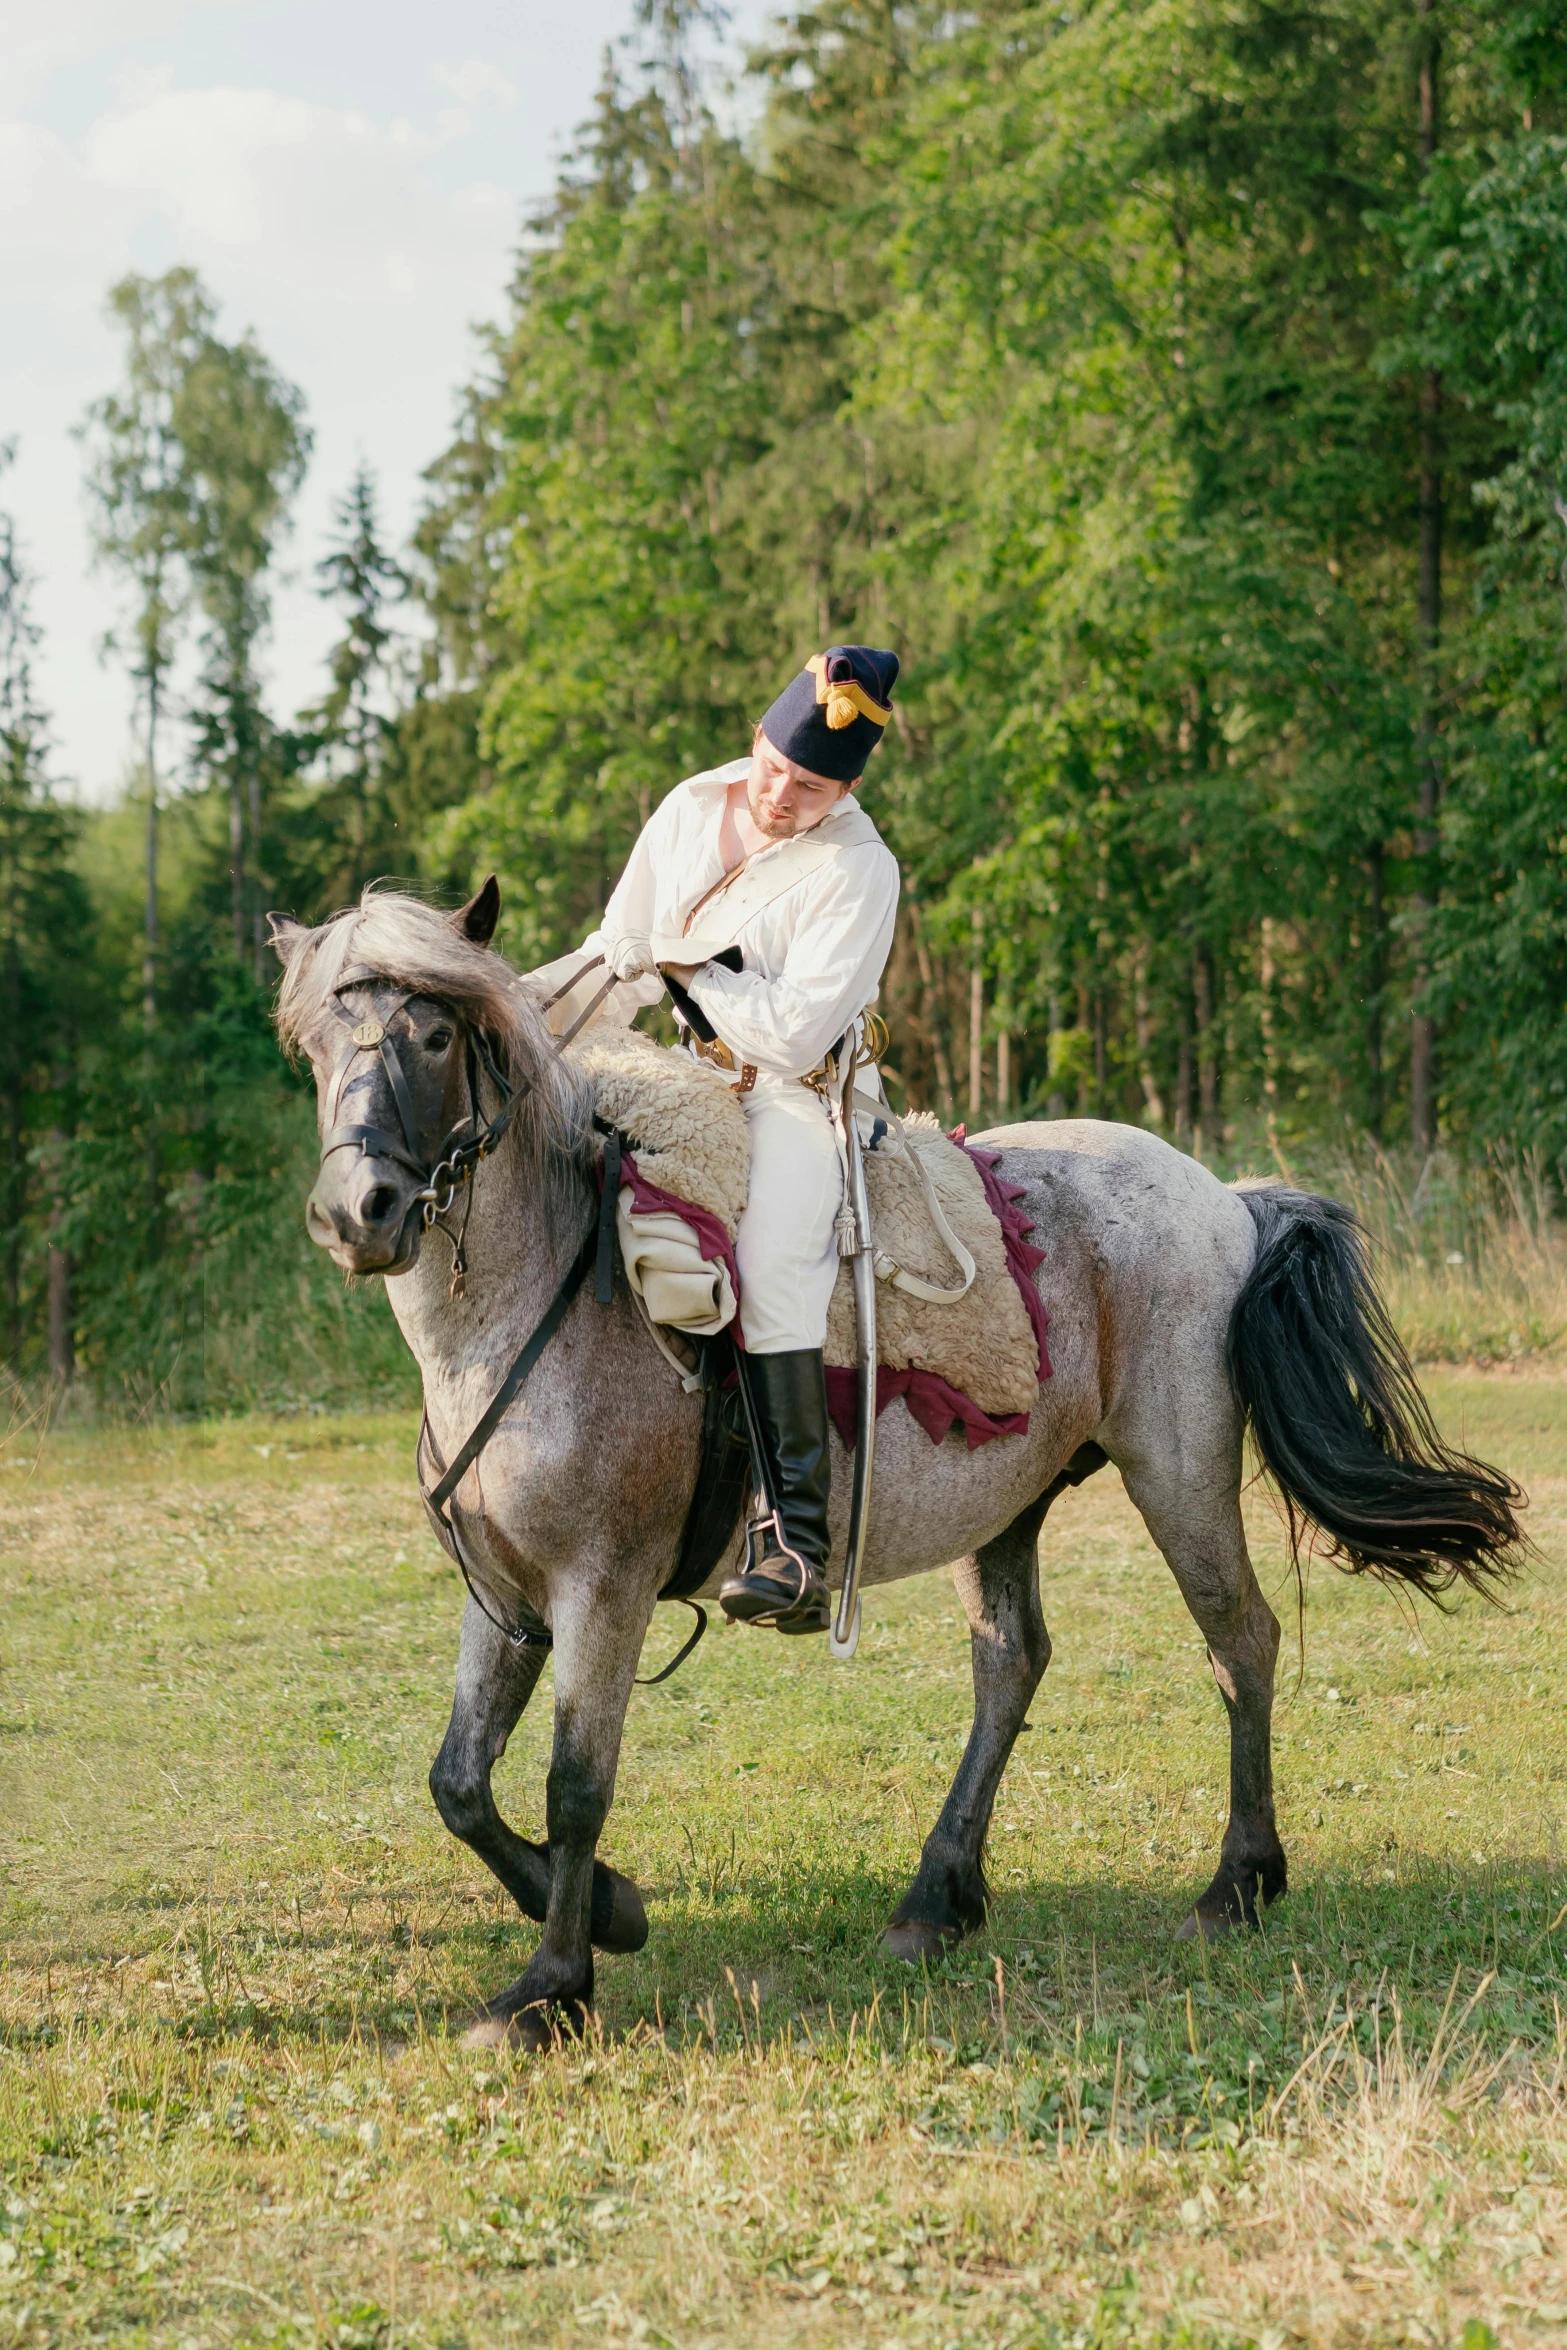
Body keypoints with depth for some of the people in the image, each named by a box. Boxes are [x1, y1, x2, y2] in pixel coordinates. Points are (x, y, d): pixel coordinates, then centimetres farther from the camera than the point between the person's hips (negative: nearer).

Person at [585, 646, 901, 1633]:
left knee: (772, 1262, -29)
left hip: (794, 1096, -7)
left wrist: (691, 969, -10)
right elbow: (621, 950, 15)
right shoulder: (692, 808, 3)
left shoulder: (858, 873, -16)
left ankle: (798, 1542, -33)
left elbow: (793, 1035, -21)